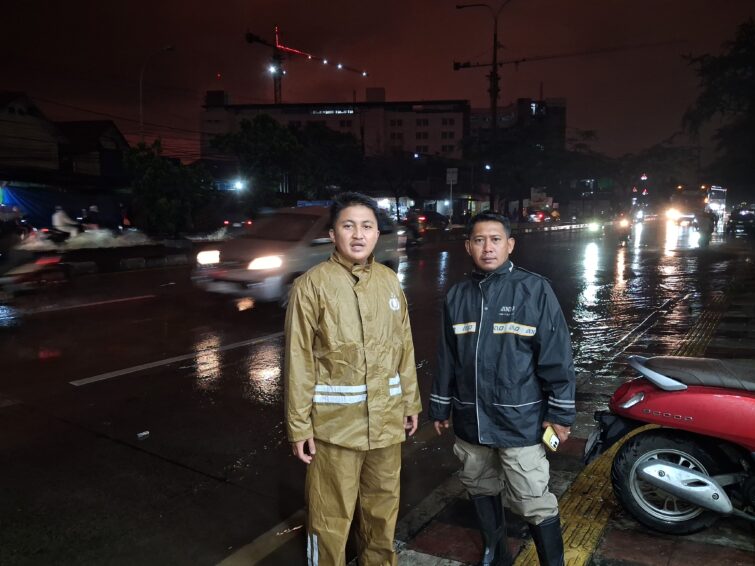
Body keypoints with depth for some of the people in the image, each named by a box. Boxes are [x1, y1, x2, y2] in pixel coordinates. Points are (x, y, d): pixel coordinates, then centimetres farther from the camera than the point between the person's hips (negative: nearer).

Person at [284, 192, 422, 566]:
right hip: (335, 421, -5)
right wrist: (298, 424, -10)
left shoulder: (389, 281, 4)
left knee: (383, 505, 22)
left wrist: (410, 400, 14)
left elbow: (404, 348, 11)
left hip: (386, 417, 5)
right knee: (331, 513, 10)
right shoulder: (312, 285, -11)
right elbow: (298, 361, -10)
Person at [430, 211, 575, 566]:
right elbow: (447, 358, 9)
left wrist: (560, 414, -8)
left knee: (535, 504, 1)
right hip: (470, 421, 5)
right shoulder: (457, 296, 3)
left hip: (520, 421, -4)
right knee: (481, 490, 20)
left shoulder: (534, 290, -9)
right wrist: (440, 408, 13)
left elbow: (556, 356, -8)